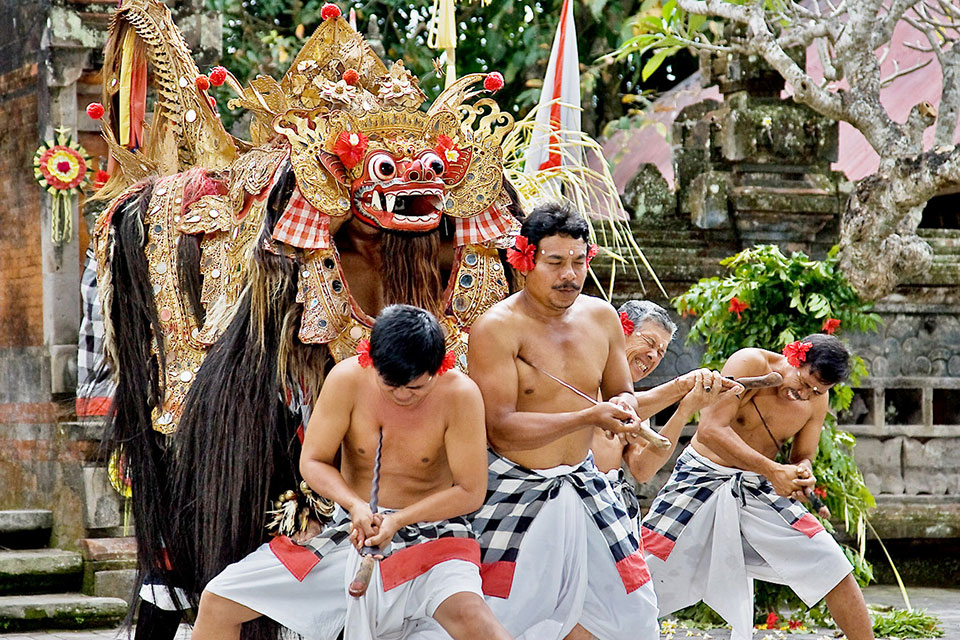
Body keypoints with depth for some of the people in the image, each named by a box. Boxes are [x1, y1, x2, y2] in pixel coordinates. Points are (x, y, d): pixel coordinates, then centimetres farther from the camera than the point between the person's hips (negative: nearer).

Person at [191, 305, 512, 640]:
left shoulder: (459, 395, -17)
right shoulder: (347, 380, -11)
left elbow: (470, 492, -12)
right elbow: (313, 462, -3)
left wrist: (398, 521, -23)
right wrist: (356, 505, -22)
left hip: (429, 528, -3)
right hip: (353, 525, 3)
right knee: (217, 601, -2)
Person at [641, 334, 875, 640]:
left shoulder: (816, 399, -3)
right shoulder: (751, 364, -20)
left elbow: (803, 457, 7)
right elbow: (710, 430, -28)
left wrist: (802, 474, -19)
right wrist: (773, 470, -33)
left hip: (760, 489, 4)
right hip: (703, 478, -4)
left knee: (834, 569, -5)